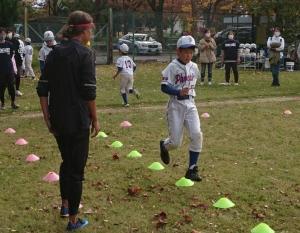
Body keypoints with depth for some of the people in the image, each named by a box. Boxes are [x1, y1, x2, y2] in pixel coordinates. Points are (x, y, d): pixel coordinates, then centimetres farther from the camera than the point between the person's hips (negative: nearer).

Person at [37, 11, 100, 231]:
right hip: (78, 121, -6)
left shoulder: (55, 53, 6)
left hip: (57, 120, 6)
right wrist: (95, 119, -5)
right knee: (77, 168, 4)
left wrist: (47, 117, 10)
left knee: (67, 161, 25)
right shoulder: (84, 54, -12)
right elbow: (89, 91, -15)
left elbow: (43, 89, 5)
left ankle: (65, 204, 38)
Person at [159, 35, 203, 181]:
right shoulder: (172, 67, -9)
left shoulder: (194, 67, 7)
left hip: (190, 104, 4)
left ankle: (192, 169, -2)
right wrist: (179, 92, -27)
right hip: (176, 105, -4)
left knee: (196, 134, -13)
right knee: (176, 142, -4)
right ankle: (164, 146, 35)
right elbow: (164, 87, -15)